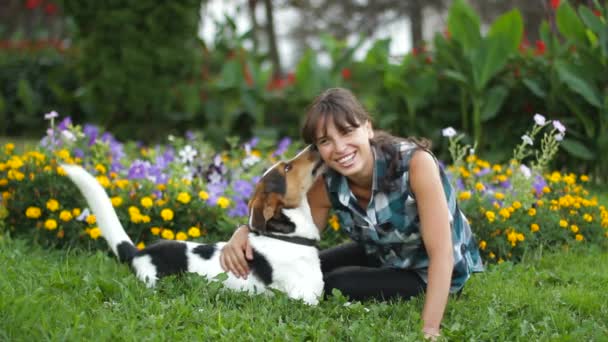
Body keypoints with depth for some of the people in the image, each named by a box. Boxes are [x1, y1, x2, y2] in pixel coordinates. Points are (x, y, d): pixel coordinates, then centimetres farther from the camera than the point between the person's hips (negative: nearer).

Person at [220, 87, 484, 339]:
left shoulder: (415, 163, -35)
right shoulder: (327, 184, -19)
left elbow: (441, 252, -34)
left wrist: (429, 328, -42)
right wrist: (246, 232, -28)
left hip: (433, 273, -5)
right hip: (382, 256, 6)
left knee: (334, 287, -21)